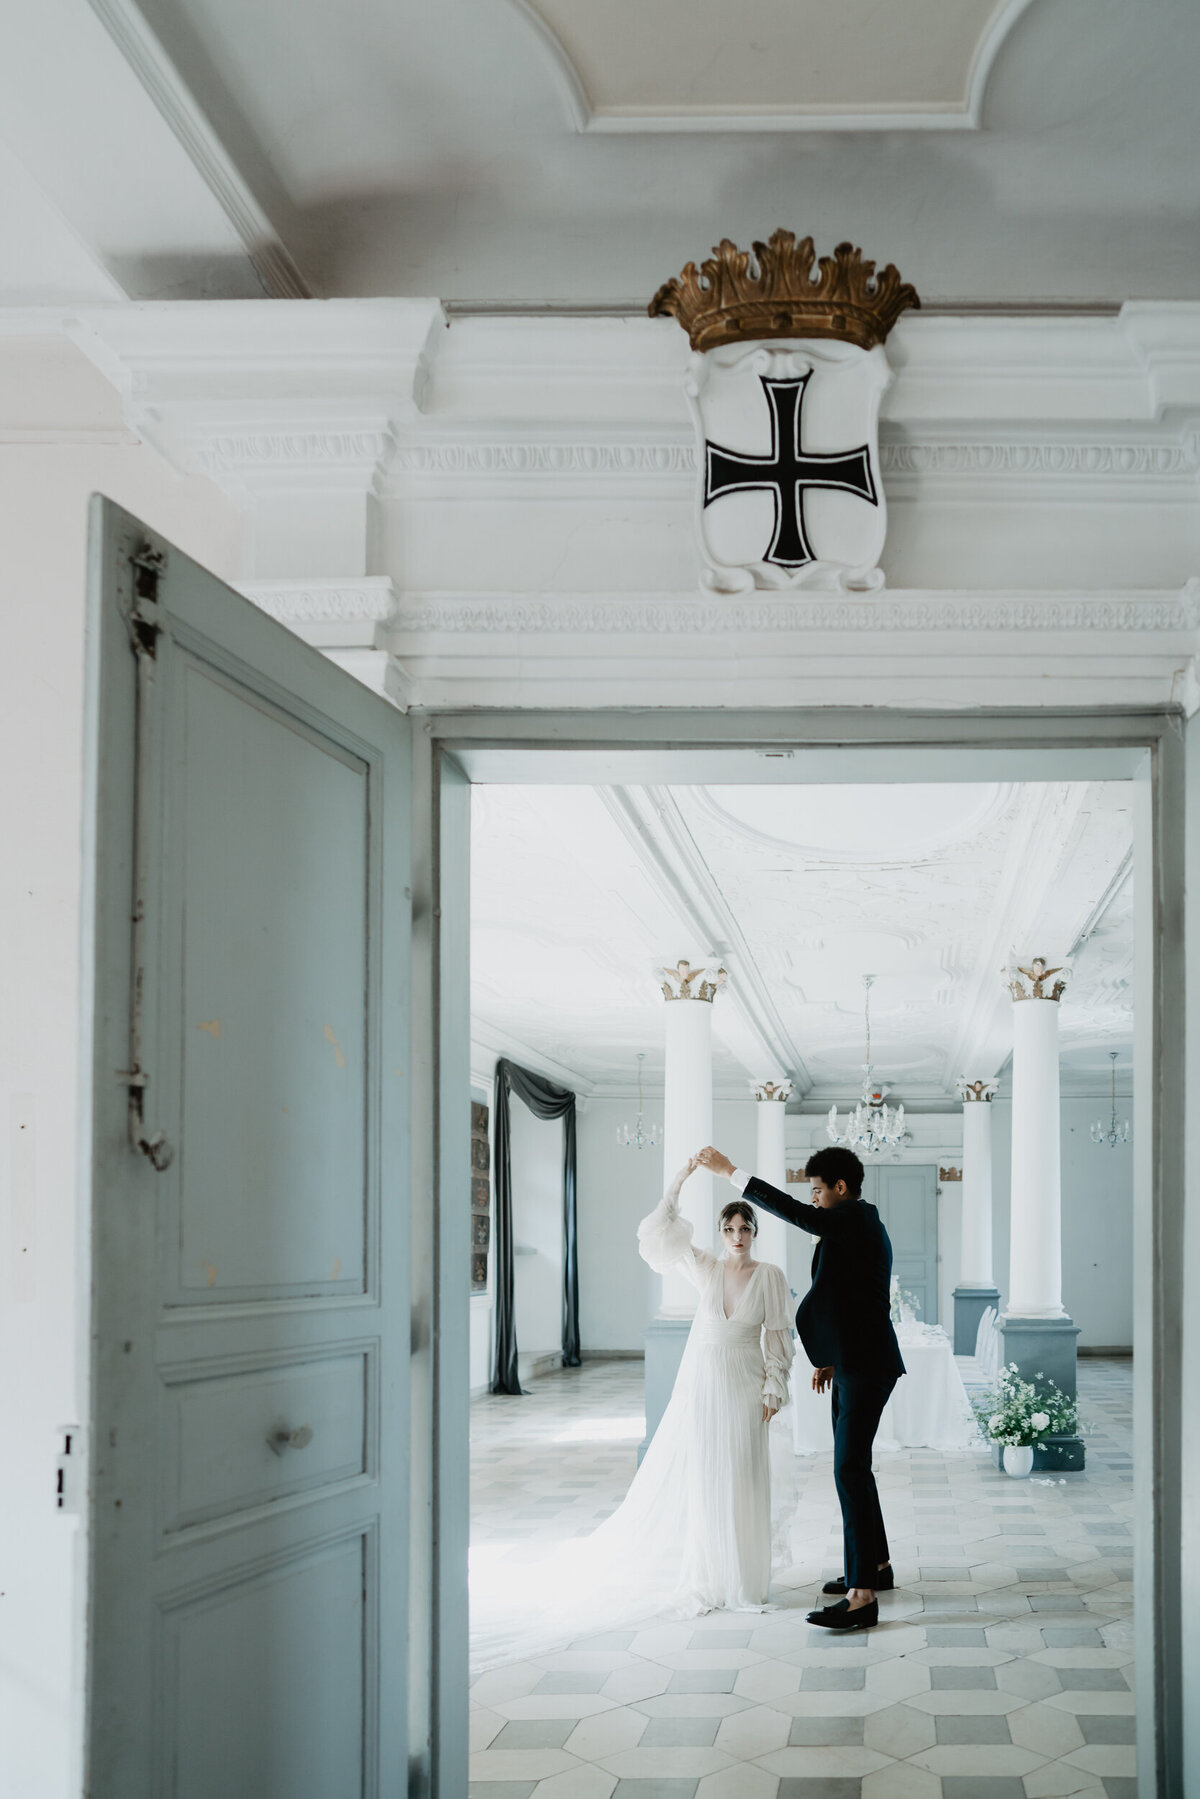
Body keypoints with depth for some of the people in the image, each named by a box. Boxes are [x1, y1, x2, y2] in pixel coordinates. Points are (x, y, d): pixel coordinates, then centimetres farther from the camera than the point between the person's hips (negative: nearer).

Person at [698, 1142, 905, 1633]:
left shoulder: (856, 1218, -14)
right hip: (852, 1365, 11)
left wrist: (730, 1171, -19)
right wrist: (831, 1358, 23)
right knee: (853, 1467, 19)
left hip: (866, 1370, -11)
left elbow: (791, 1210, -24)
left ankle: (861, 1597, -15)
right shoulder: (860, 1225, 17)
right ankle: (876, 1565, 33)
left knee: (850, 1471, -13)